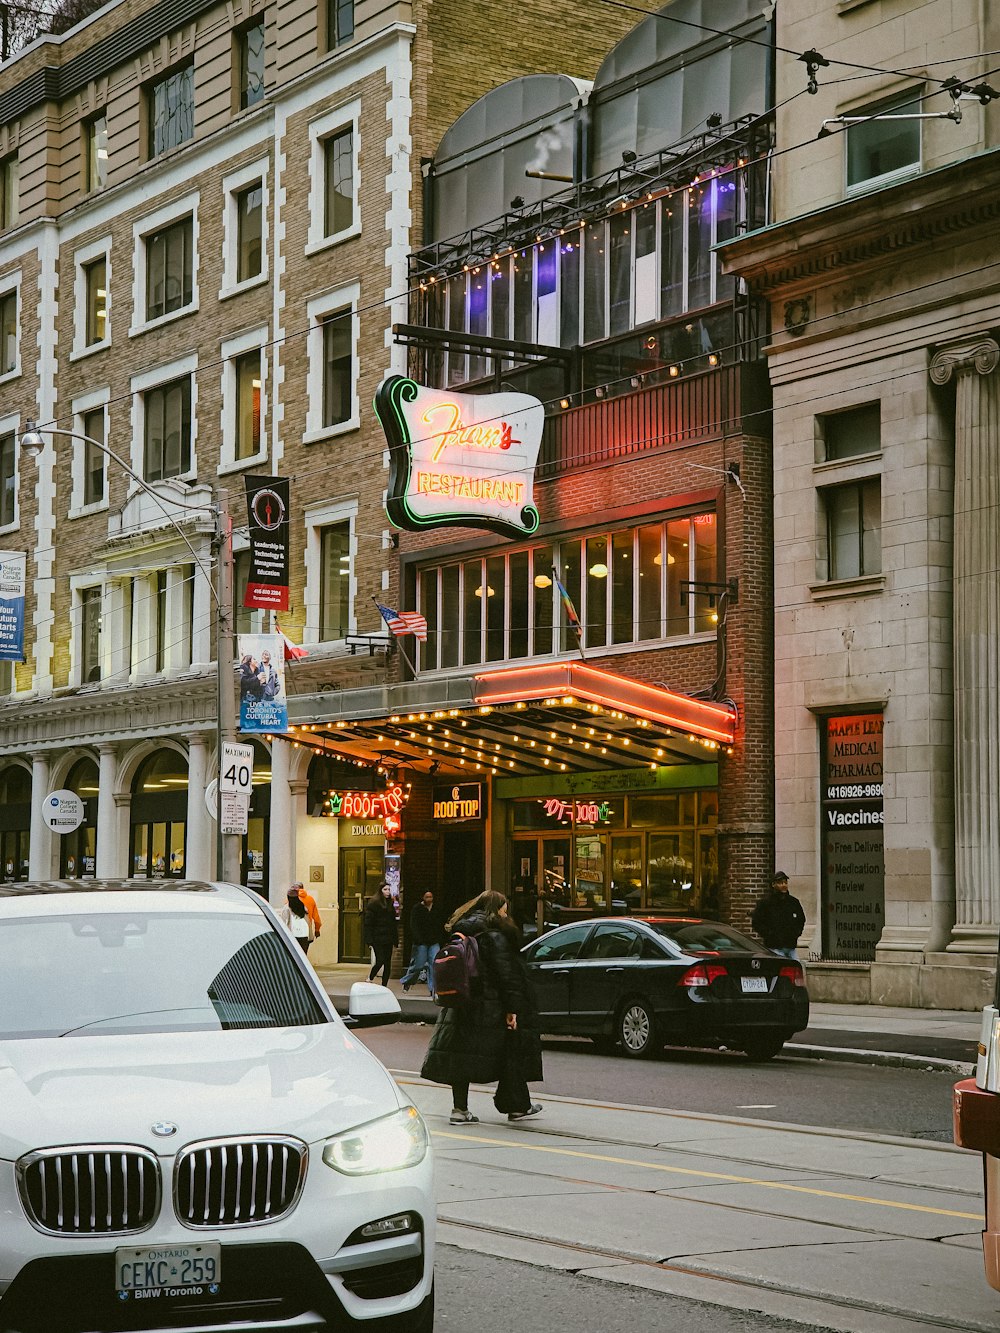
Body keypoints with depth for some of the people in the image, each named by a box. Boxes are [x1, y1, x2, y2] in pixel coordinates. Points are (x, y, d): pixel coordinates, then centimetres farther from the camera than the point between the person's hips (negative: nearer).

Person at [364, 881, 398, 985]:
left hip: (388, 939, 6)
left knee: (388, 963, 4)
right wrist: (369, 940, -16)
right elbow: (368, 923, -9)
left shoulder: (390, 904, 14)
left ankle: (384, 986, 9)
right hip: (378, 938, -6)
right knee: (380, 960, -11)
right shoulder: (373, 904, -6)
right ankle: (370, 979, 13)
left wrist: (395, 939, 11)